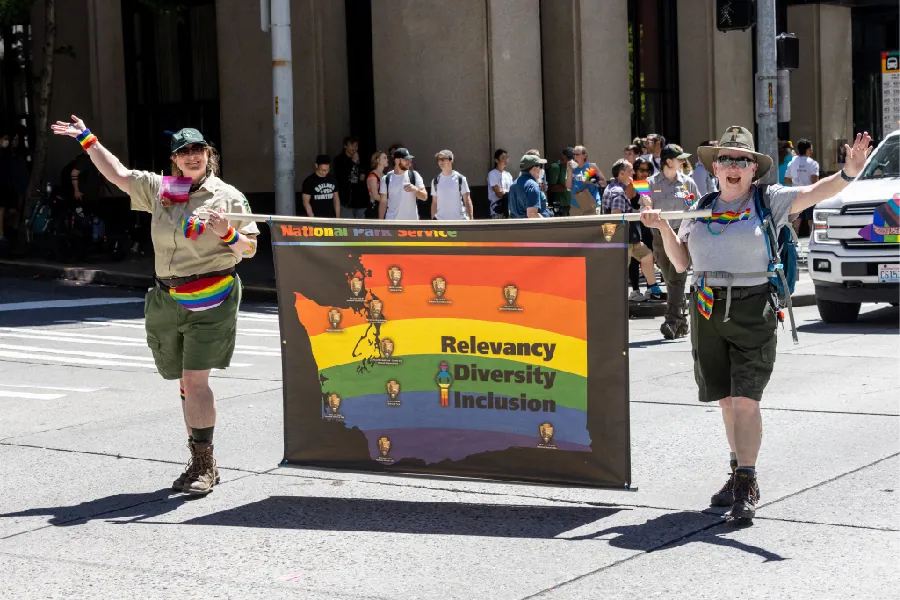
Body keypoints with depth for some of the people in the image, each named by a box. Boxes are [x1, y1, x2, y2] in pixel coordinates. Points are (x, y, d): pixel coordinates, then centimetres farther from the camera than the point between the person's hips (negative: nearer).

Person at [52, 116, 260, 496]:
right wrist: (88, 140, 16)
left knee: (195, 381, -13)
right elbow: (117, 174, 17)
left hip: (210, 300, -5)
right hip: (168, 300, 5)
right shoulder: (159, 190, 11)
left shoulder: (227, 196, 0)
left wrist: (227, 233, -17)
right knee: (187, 384, 10)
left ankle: (205, 463, -7)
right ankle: (200, 462, 19)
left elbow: (249, 249, 1)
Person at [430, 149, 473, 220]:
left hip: (459, 220, -2)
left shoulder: (460, 179, -1)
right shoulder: (435, 181, 8)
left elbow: (467, 201, -1)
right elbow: (434, 203, 11)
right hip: (441, 221, 2)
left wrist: (471, 219, -9)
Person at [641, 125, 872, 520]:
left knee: (746, 400, -10)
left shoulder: (768, 201, 2)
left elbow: (813, 193, -14)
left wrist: (848, 174, -32)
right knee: (726, 399, 12)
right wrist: (663, 228, 0)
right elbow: (681, 262, 14)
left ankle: (746, 486, -7)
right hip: (707, 309, 4)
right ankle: (740, 472, 26)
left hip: (752, 309, -4)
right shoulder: (700, 209, 12)